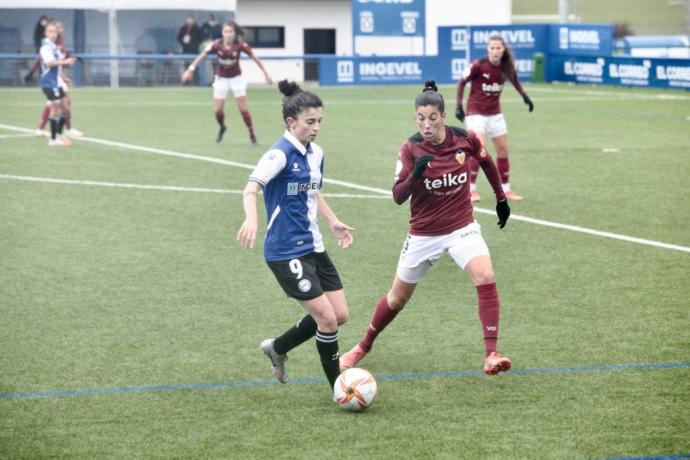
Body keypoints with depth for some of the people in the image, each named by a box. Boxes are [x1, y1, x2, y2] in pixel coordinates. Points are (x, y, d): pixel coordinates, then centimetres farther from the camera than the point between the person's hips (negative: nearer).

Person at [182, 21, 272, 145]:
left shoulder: (240, 45, -21)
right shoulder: (217, 45, -21)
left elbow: (254, 57, -11)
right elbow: (202, 56, -12)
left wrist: (265, 73, -7)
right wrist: (190, 70, -17)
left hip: (236, 78, -1)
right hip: (221, 79, 1)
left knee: (243, 108, -7)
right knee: (218, 110, 0)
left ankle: (252, 135, 7)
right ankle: (222, 128, 32)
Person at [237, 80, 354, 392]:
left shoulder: (316, 153, 9)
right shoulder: (281, 154, -17)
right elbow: (252, 187, -33)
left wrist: (333, 221, 19)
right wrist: (251, 219, -51)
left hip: (312, 247, 9)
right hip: (286, 252, -9)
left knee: (340, 315, 9)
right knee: (327, 318, -10)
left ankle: (277, 348, 27)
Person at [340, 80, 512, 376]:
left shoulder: (465, 139, -11)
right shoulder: (411, 149, -16)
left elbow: (487, 163, 11)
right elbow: (398, 197, -21)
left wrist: (501, 199, 17)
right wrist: (415, 174, -38)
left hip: (462, 228, 1)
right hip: (424, 235, -1)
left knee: (485, 278, -25)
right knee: (397, 298, 13)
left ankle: (491, 355, -22)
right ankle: (363, 347, 38)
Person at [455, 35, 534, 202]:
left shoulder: (506, 67, -6)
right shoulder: (478, 66, -19)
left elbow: (514, 79, 17)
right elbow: (461, 83, -7)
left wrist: (524, 96, 10)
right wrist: (459, 105, -10)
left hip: (495, 113, 5)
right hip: (476, 112, -5)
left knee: (503, 150, 10)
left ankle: (506, 190, 22)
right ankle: (471, 189, -9)